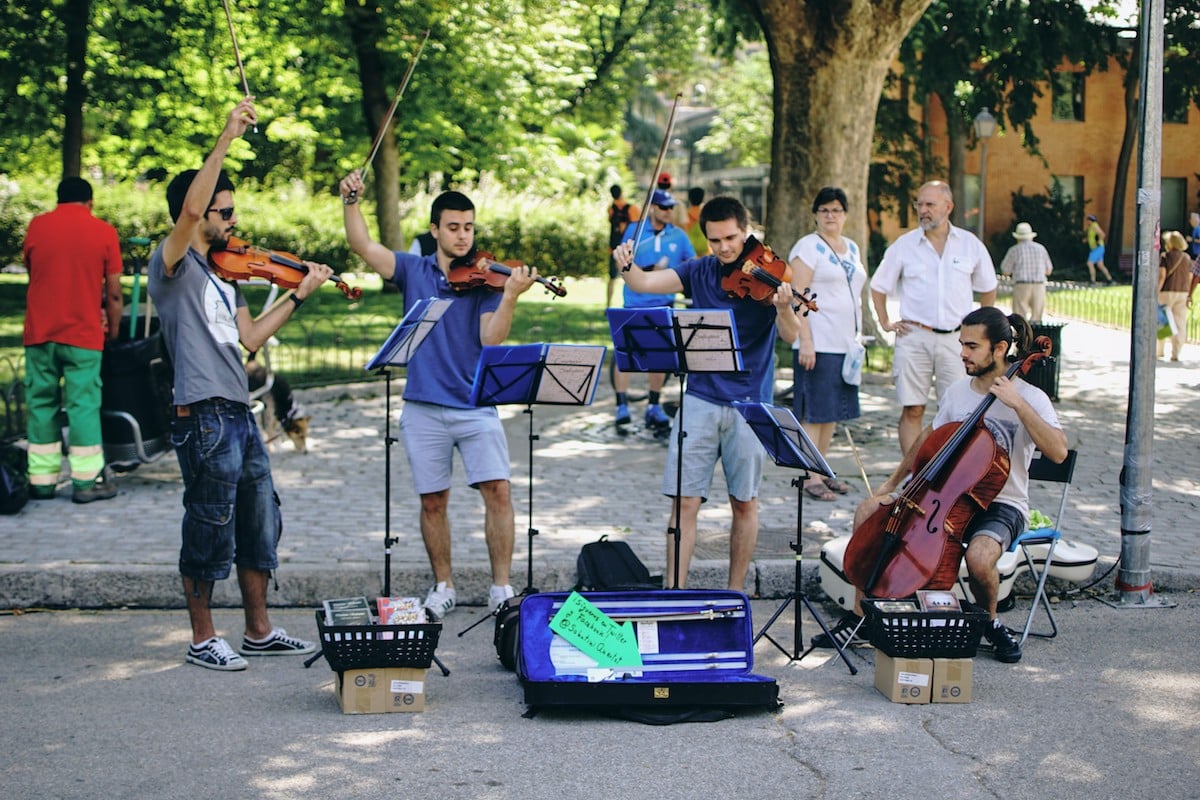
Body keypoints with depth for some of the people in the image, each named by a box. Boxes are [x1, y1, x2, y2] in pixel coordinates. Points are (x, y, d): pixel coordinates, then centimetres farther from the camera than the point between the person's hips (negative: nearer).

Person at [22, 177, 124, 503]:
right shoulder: (104, 232, -2)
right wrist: (113, 331, 10)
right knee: (83, 404, 1)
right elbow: (114, 293, -2)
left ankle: (41, 480, 9)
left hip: (39, 332, 3)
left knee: (41, 403, 8)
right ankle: (87, 480, 2)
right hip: (83, 334, -2)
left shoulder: (36, 225, 5)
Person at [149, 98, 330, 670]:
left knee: (260, 525, 14)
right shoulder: (171, 265, -7)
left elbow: (250, 338, 19)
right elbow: (189, 207, -26)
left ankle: (259, 632, 24)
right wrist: (226, 139, -29)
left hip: (239, 415, 9)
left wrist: (300, 294, 16)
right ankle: (203, 640, 12)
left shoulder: (224, 274, 18)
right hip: (203, 418, -9)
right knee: (210, 531, 0)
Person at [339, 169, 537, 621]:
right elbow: (362, 245, -1)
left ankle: (501, 588, -3)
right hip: (424, 408, 2)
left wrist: (510, 296, -25)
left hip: (476, 405, -2)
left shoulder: (483, 280, 2)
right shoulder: (413, 271, 8)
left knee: (497, 491, -12)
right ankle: (443, 587, 23)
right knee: (432, 501, 8)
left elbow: (491, 339, -11)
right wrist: (351, 202, -14)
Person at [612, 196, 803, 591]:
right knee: (684, 501, -2)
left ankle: (736, 592, 20)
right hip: (701, 399, 2)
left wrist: (784, 309, -39)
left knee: (744, 502, 7)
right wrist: (627, 266, -23)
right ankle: (673, 592, 3)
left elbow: (791, 336, -18)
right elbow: (645, 283, -2)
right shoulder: (700, 271, 5)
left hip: (749, 404, -2)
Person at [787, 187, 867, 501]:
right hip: (818, 343, -8)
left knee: (833, 411, 11)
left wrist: (857, 338, 17)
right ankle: (811, 478, -2)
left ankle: (823, 471, 19)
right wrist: (805, 342, -19)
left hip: (845, 343, 8)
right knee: (814, 412, -5)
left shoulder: (852, 248, 16)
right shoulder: (808, 247, -7)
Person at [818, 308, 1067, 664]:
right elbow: (930, 437, 22)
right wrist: (893, 481, 16)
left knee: (980, 557, -37)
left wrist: (1018, 404, -31)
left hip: (1002, 505, -6)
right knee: (869, 511, -11)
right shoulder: (958, 392, 6)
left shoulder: (1030, 398, -12)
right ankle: (860, 615, -4)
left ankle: (990, 622, -1)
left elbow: (1058, 452, -27)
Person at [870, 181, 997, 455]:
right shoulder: (904, 245, 4)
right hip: (914, 338, 0)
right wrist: (885, 323, 7)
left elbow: (988, 288, 19)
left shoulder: (970, 244, 6)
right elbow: (878, 286, 15)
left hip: (956, 339, 1)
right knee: (912, 411, 0)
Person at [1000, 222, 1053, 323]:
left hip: (1021, 286, -3)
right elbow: (1048, 271, 18)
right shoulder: (1041, 249, 10)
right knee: (1036, 320, 4)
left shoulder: (1014, 250, 1)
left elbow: (1006, 271, 10)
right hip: (1039, 286, 3)